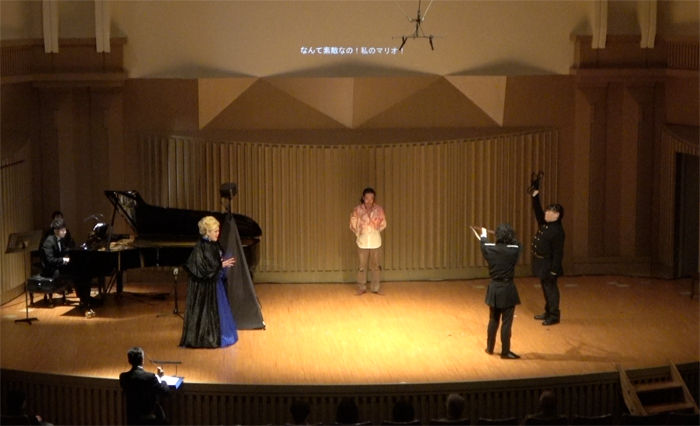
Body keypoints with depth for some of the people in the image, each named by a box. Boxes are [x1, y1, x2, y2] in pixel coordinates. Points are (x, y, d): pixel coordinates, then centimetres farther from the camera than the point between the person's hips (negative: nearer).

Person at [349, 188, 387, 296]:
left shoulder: (379, 209, -5)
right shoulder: (358, 210, -8)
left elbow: (383, 224, 7)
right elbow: (353, 224, 3)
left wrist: (376, 231, 2)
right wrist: (358, 233, 1)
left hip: (375, 241, 1)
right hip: (362, 242, -1)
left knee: (376, 265, 6)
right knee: (362, 265, 5)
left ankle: (376, 288, 16)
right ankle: (362, 288, 17)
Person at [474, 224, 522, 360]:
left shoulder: (490, 249, -7)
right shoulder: (514, 250, -15)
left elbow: (483, 246, 19)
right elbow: (516, 243, 11)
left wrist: (483, 235, 41)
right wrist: (510, 238, 33)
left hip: (494, 289, 4)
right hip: (507, 290, -4)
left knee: (493, 320, 19)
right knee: (506, 322, 3)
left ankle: (490, 348, 30)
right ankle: (505, 352, 8)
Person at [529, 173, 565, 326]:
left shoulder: (557, 231, -21)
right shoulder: (544, 224, 4)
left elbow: (557, 253, -21)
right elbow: (537, 210, 9)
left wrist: (553, 270, -22)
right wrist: (535, 194, -2)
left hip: (548, 264, -9)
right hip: (541, 262, 9)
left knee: (551, 288, -1)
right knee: (545, 288, 17)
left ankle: (554, 316, 6)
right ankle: (548, 312, 27)